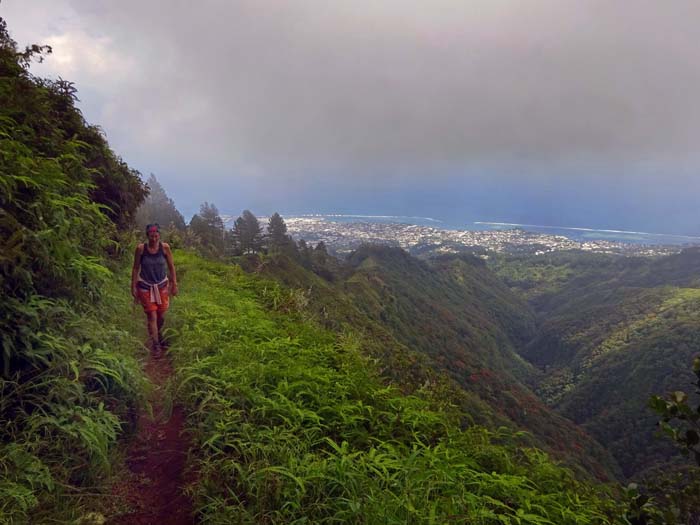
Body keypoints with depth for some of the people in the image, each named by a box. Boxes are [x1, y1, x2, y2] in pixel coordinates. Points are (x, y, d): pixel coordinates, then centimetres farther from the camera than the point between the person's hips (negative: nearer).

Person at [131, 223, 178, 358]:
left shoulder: (164, 247, -10)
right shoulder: (141, 248, -13)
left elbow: (171, 266, 0)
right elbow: (136, 268, -3)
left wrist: (174, 284, 0)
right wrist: (133, 287, -3)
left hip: (162, 286, 2)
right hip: (145, 287, -2)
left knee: (161, 315, 11)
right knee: (151, 316, -2)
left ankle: (158, 333, 42)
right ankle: (155, 345, 10)